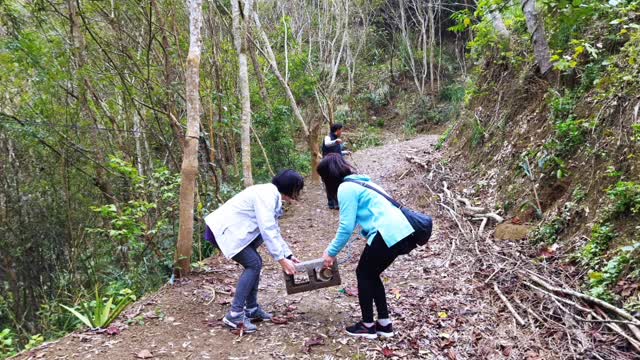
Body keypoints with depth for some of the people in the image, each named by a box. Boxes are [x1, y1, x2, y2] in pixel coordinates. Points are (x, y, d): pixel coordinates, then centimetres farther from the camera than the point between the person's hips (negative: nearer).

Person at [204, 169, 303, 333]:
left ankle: (251, 309, 20)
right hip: (223, 230, -10)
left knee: (254, 263, 10)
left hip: (232, 229, 10)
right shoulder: (267, 195, -19)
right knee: (253, 264, -12)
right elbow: (267, 231, -24)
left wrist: (288, 255, 14)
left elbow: (274, 230, 17)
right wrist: (281, 259, -19)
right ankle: (235, 314, -10)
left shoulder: (272, 196, 12)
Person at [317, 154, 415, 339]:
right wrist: (332, 247, 25)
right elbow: (352, 221, 25)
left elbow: (347, 226, -10)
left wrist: (331, 252, 2)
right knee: (371, 275, 20)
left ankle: (367, 325, 19)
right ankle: (384, 324, 25)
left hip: (387, 234, -9)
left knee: (363, 274, 10)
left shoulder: (346, 188, -7)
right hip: (401, 232, 9)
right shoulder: (359, 182, 22)